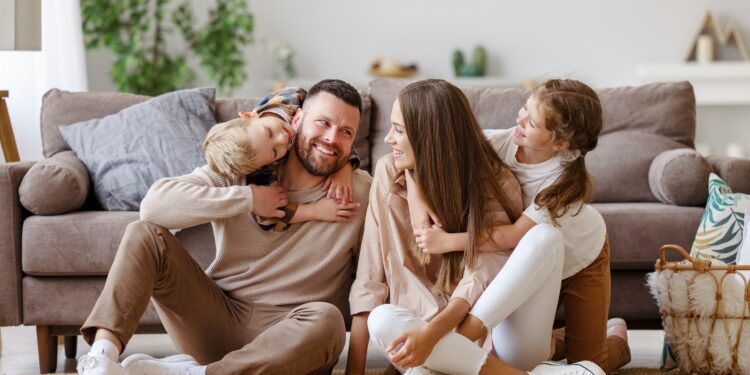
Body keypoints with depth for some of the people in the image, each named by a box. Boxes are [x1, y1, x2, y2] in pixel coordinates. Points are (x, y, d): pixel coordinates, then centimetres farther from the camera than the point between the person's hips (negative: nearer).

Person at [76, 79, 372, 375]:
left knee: (326, 320, -36)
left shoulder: (360, 193, -3)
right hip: (219, 317, 2)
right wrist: (248, 199, -17)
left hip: (285, 338, -1)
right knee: (144, 233, -15)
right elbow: (155, 203, -15)